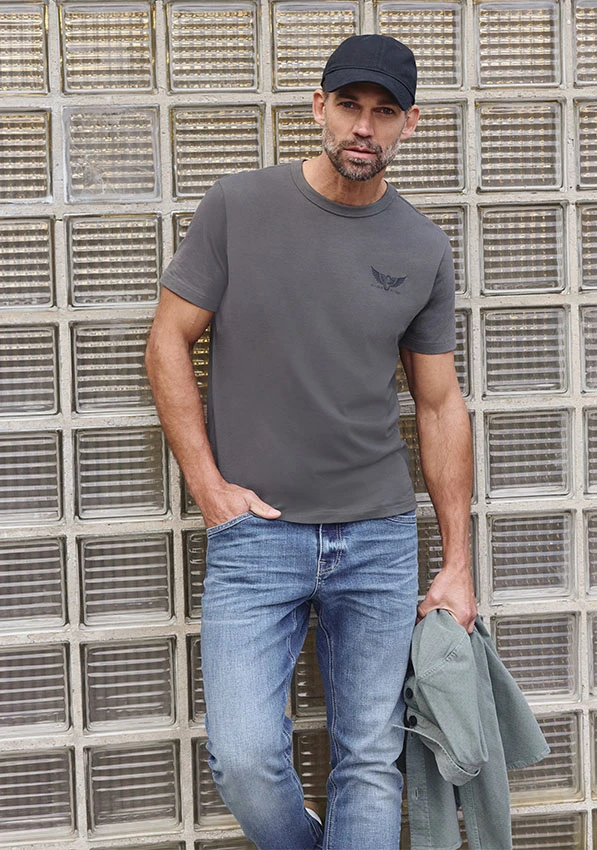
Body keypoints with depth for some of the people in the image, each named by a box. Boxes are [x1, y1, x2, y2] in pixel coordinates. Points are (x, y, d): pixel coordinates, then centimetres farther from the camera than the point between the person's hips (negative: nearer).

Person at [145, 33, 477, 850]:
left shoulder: (424, 249, 5)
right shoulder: (237, 206, -1)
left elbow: (440, 403, 10)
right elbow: (169, 341, 3)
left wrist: (458, 564, 8)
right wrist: (208, 485, -5)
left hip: (380, 537, 2)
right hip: (254, 532, -2)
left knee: (371, 761, 4)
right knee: (246, 761, -9)